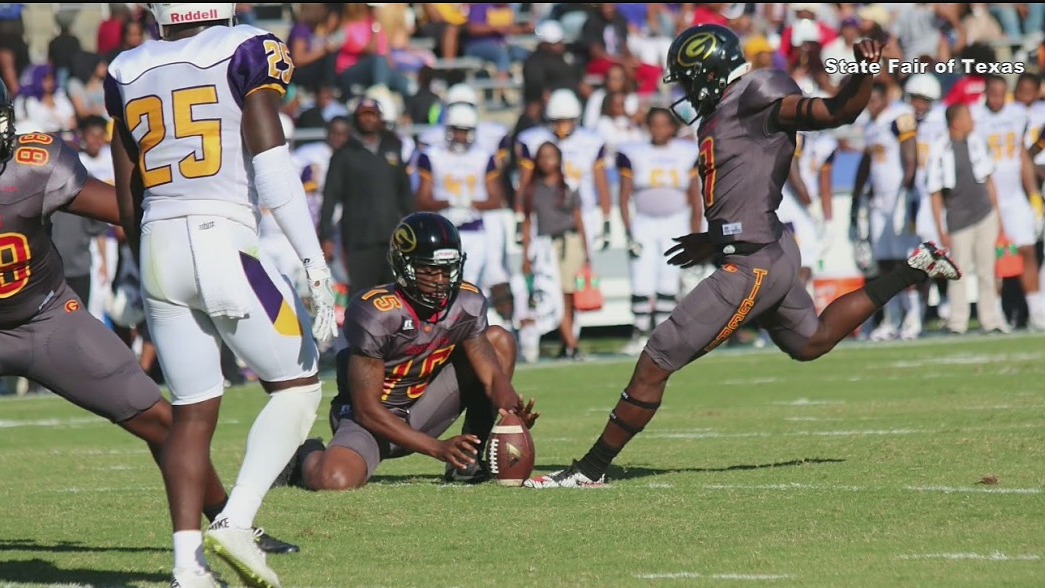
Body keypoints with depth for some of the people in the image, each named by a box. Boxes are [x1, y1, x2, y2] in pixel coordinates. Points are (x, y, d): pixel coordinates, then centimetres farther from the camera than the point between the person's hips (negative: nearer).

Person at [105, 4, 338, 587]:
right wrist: (316, 264, -11)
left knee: (193, 411, 10)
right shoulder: (246, 52, -3)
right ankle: (236, 521, -6)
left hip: (158, 246, 5)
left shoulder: (129, 72, 11)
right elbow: (274, 167, -12)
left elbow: (128, 200, 16)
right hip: (227, 243, -5)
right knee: (298, 383, 9)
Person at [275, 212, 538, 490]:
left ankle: (473, 459, -3)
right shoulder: (374, 313, -26)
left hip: (422, 411, 6)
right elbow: (367, 410, -24)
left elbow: (492, 374, -7)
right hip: (372, 420, -6)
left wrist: (512, 412, -32)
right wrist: (437, 448, -31)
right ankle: (309, 456, 5)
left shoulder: (467, 304, -9)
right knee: (334, 480, -36)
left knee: (499, 341, -5)